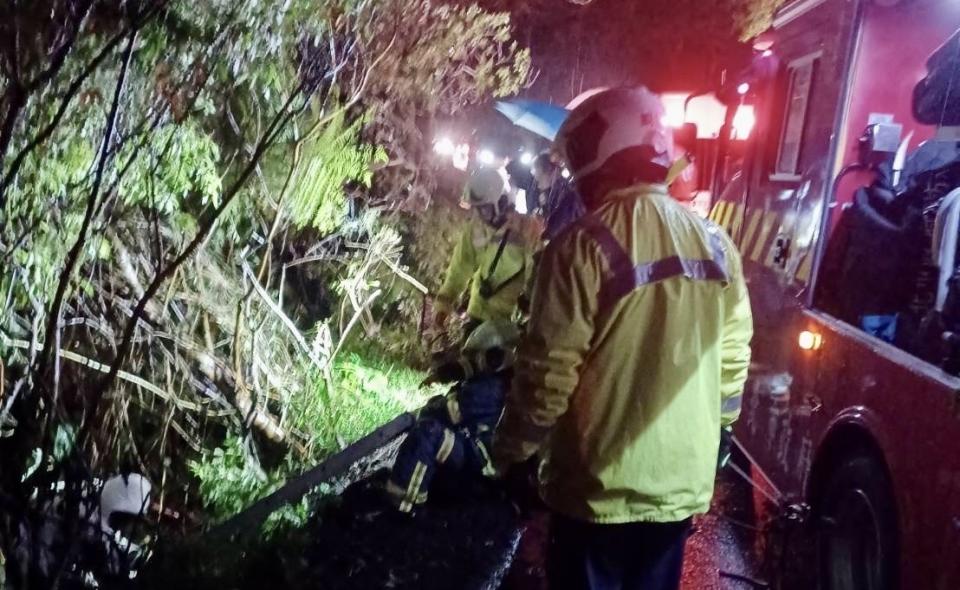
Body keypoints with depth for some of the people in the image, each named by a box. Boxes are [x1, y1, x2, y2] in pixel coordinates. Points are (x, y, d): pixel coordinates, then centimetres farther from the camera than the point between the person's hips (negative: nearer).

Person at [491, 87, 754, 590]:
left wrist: (510, 453, -5)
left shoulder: (586, 244, -18)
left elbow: (548, 373, -18)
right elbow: (732, 364, 6)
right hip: (683, 480, 5)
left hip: (600, 485, -5)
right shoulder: (717, 245, 0)